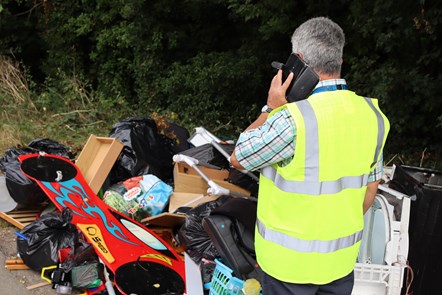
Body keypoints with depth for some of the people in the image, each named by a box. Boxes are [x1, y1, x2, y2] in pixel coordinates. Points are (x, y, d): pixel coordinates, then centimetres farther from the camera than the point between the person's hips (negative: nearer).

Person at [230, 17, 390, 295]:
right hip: (343, 256, 5)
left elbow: (238, 158, -12)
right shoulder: (373, 114, -6)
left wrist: (271, 108, -9)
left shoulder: (292, 119, -27)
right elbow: (371, 185, 6)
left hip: (292, 261, -5)